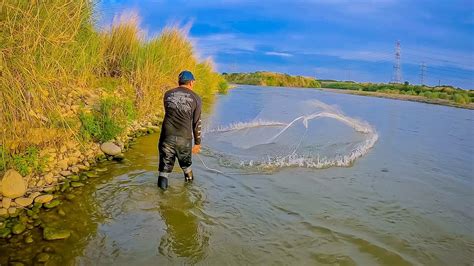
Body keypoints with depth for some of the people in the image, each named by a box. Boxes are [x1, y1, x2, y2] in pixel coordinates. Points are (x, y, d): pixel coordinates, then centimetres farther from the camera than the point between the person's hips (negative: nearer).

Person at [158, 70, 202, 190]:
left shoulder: (168, 94, 7)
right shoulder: (195, 98, 1)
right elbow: (197, 123, 2)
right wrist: (197, 143, 10)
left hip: (167, 136, 0)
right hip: (184, 138, 0)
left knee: (165, 162, 12)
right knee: (186, 162, 23)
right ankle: (189, 179, 43)